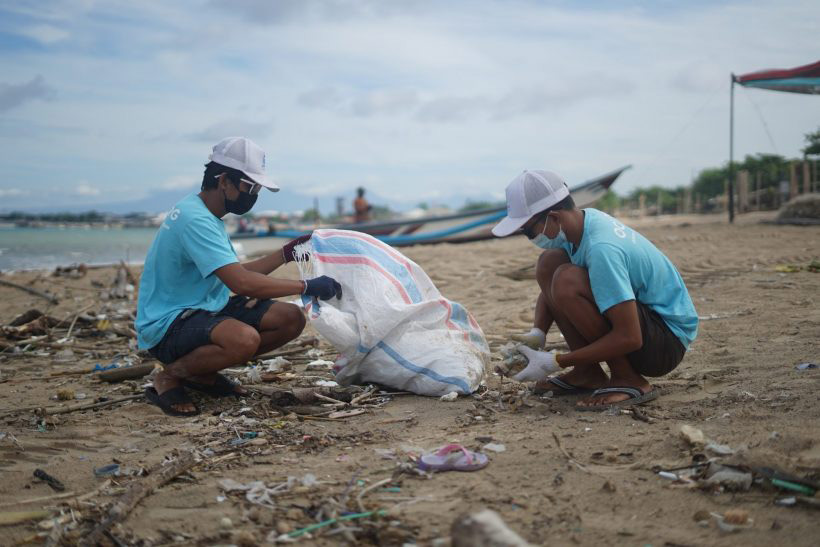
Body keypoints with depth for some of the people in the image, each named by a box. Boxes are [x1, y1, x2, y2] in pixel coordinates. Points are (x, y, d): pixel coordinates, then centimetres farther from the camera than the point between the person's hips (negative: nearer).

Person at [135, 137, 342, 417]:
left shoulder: (206, 215, 10)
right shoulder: (195, 219, -22)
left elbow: (236, 273, 15)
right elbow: (242, 283, -30)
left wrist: (286, 254, 7)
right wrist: (307, 286, -25)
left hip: (207, 309, 10)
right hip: (168, 325, -10)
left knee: (291, 319, -2)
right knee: (245, 338, -38)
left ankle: (203, 371, 9)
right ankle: (169, 377, -10)